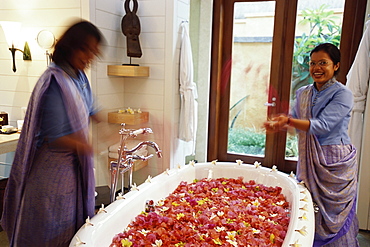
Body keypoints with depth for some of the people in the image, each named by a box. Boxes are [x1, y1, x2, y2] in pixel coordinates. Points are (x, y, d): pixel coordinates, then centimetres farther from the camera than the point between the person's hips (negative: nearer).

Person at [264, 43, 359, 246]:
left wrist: (289, 121, -35)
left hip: (336, 162, -5)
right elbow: (295, 122, 12)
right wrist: (278, 126, -10)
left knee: (334, 214, 4)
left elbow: (322, 126, -23)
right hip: (309, 160, 5)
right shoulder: (303, 93, 8)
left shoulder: (342, 94, -11)